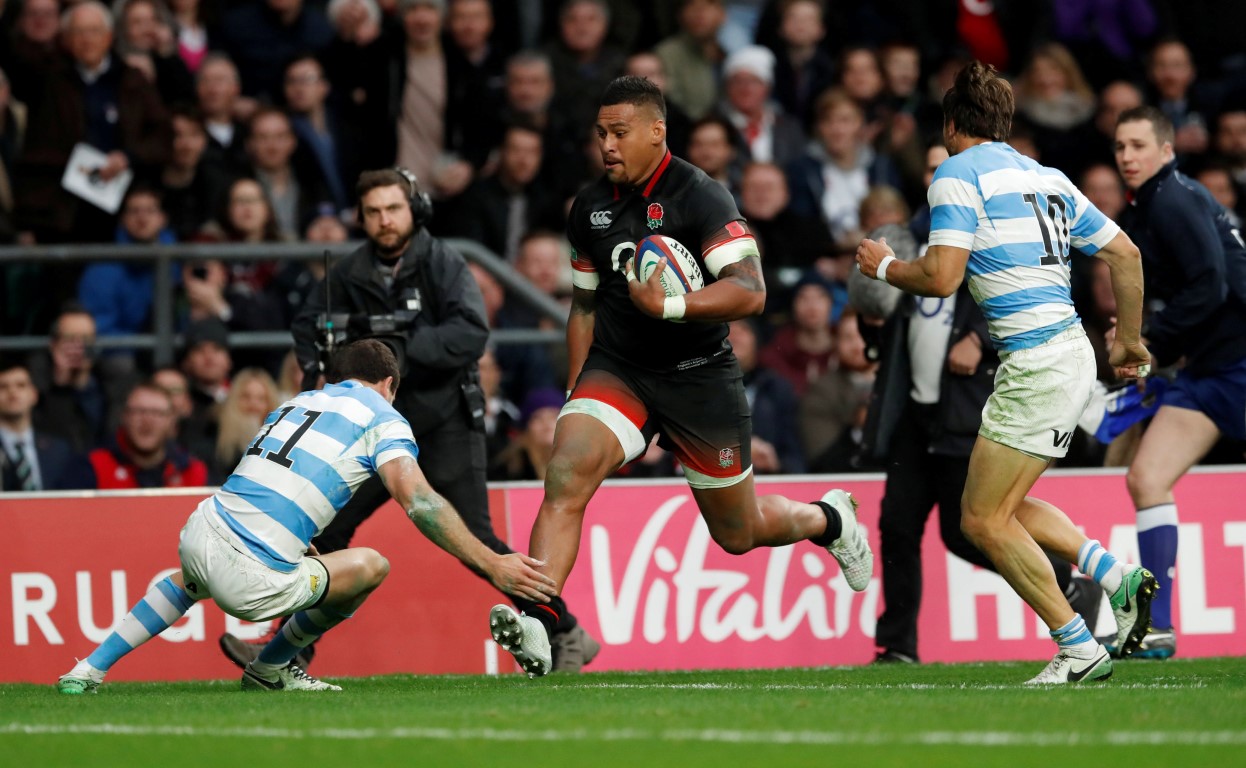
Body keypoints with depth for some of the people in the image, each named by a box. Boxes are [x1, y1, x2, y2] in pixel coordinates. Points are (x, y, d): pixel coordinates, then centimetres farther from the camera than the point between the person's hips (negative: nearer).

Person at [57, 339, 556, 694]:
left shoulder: (296, 403, 24)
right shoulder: (383, 419, 6)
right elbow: (418, 502, -10)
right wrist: (492, 565, -10)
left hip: (201, 533, 7)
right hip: (252, 583, -7)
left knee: (191, 579, 43)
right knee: (371, 565, 16)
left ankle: (89, 670, 30)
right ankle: (269, 669, 28)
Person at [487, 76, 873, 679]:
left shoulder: (700, 198, -13)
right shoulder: (589, 208, 6)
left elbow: (750, 291, -22)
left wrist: (669, 306, -33)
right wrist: (577, 392, 15)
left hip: (698, 378, -4)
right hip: (615, 369, 4)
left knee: (738, 532, 11)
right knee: (565, 475, -25)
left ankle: (828, 519, 43)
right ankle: (537, 618, -34)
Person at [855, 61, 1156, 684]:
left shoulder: (958, 174, -6)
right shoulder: (1045, 177, 17)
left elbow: (941, 278, -15)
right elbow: (1124, 253, 19)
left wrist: (884, 266, 5)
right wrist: (1130, 340, 30)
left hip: (1036, 363, -9)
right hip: (1071, 355, 9)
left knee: (984, 519, -2)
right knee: (1006, 509, 18)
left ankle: (1079, 650, -5)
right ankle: (1119, 579, 8)